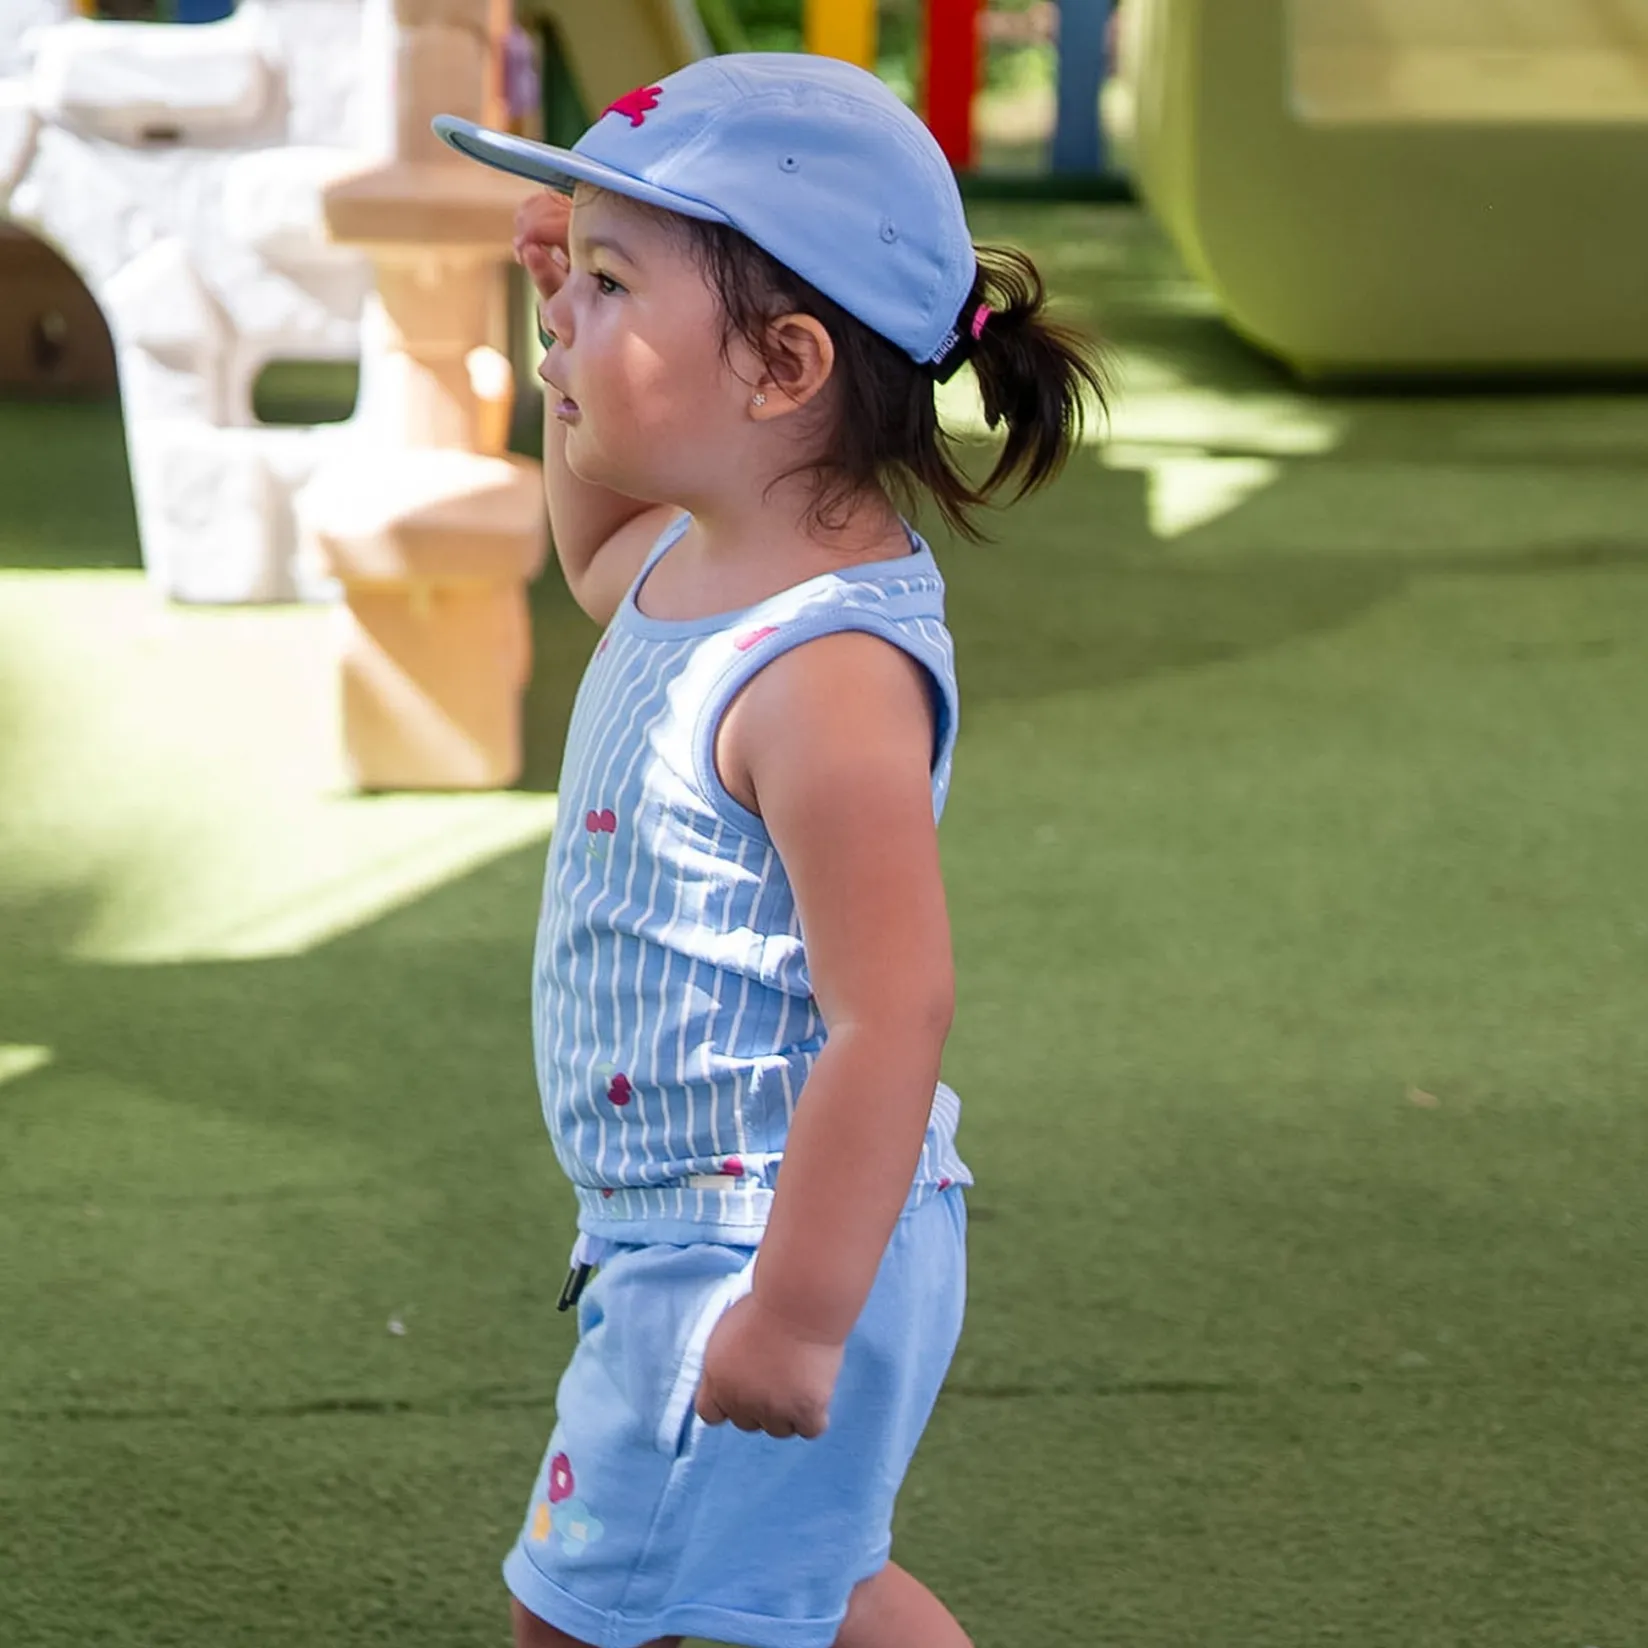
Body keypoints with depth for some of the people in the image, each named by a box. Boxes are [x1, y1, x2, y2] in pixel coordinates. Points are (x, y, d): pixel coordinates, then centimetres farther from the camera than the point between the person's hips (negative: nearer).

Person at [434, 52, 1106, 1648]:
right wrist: (583, 292, 17)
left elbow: (891, 1019, -30)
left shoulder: (829, 673, -28)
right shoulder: (695, 560, 2)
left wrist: (796, 1316, -28)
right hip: (682, 1228, 10)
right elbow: (593, 552, 30)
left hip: (760, 1253, -10)